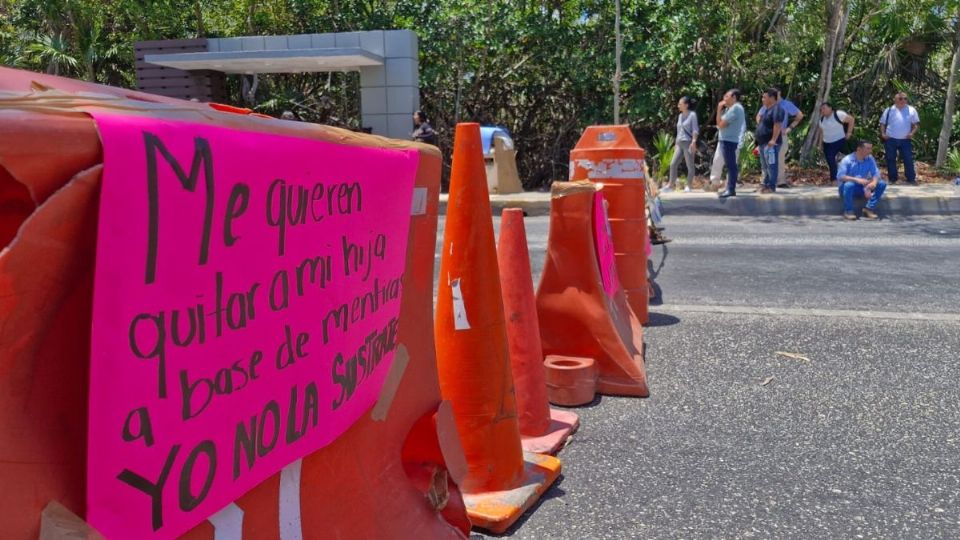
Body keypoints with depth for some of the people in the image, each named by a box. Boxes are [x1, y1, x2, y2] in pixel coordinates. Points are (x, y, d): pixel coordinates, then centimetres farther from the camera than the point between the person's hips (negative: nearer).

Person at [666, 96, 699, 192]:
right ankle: (671, 184, 8)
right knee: (673, 164, 2)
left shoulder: (692, 115, -5)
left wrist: (693, 142, -20)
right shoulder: (680, 116, 15)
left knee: (690, 166, -1)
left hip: (688, 143, -7)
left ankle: (688, 186, 6)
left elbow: (695, 130, -10)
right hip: (679, 143, 7)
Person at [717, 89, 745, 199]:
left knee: (731, 166, -9)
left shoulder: (735, 108, -13)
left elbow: (721, 124, -16)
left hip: (729, 141, -11)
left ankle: (731, 190, -10)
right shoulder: (731, 108, 19)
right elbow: (719, 123, 17)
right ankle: (730, 189, 17)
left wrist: (719, 109, -5)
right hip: (727, 140, 11)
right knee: (730, 166, 12)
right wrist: (720, 109, 11)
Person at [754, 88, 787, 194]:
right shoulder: (767, 109, 19)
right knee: (765, 166, 15)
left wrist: (773, 140, -28)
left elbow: (778, 125, -23)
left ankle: (771, 187, -7)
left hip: (770, 143, -11)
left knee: (771, 165, -8)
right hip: (763, 142, 11)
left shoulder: (776, 109, -13)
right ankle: (766, 185, 23)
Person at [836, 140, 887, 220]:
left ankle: (869, 208, -9)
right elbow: (840, 176, -24)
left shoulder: (870, 159, 0)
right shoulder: (847, 160, -15)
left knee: (882, 184, -13)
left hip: (863, 188, 5)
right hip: (848, 188, -5)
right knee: (849, 184, -39)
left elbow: (876, 173, -6)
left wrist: (874, 182, -30)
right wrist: (856, 180, -36)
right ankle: (848, 211, -22)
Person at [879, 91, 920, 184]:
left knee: (908, 159, -1)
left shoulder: (911, 110, 4)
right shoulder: (889, 110, 3)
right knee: (891, 159, 5)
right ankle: (892, 179, 14)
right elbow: (882, 123, 8)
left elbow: (916, 124, 8)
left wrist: (912, 133, -9)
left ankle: (911, 178, 4)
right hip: (890, 139, 0)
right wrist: (883, 133, -6)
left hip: (905, 140, 0)